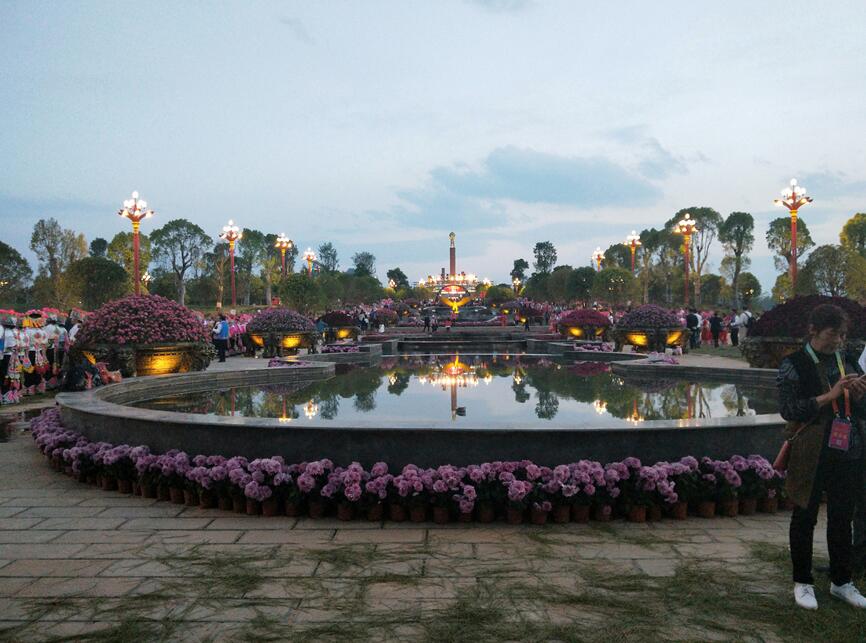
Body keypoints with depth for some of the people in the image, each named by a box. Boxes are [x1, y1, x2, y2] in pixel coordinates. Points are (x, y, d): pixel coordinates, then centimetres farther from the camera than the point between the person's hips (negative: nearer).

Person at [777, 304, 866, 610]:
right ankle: (803, 582, 22)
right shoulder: (794, 365, -8)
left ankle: (841, 582, 31)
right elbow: (788, 409, -16)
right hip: (811, 456, -4)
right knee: (805, 518, 8)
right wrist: (830, 395, -22)